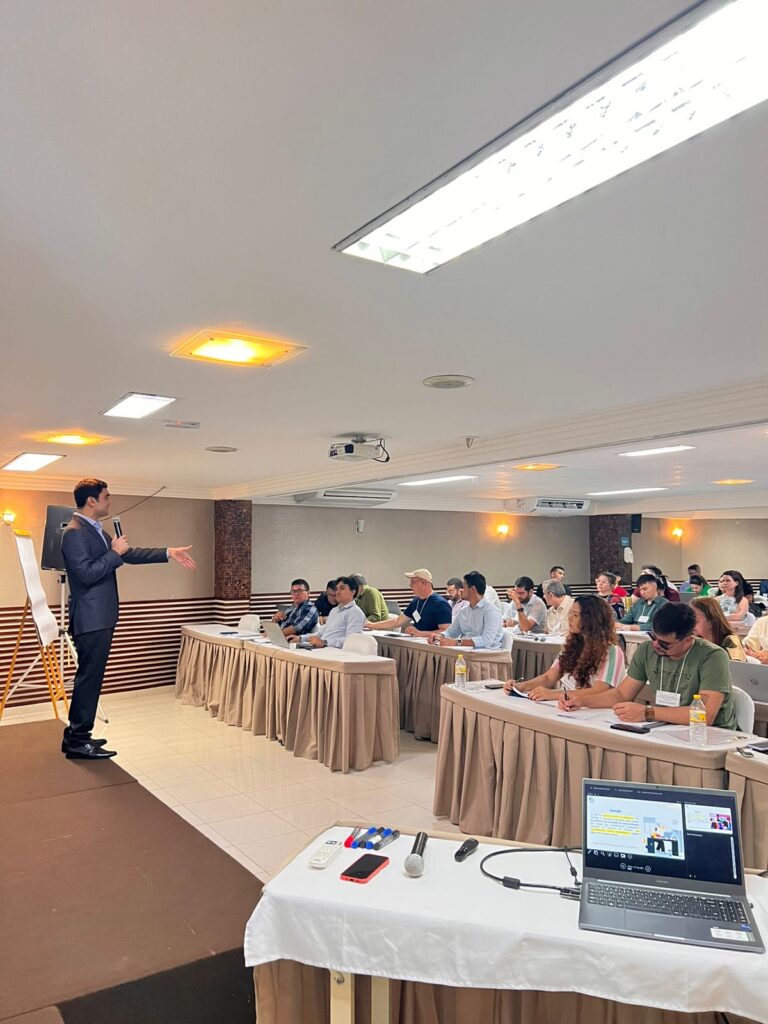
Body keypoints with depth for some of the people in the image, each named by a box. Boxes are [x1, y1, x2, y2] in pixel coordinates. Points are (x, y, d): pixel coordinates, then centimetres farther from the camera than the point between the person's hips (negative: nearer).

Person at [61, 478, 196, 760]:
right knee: (89, 677, -4)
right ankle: (78, 741, 5)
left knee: (90, 677, 15)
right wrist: (115, 553, -15)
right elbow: (86, 574, -23)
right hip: (90, 619, -10)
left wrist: (169, 553, 13)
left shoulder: (97, 531, 15)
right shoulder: (74, 532, -16)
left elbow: (129, 554, 17)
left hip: (100, 618, 10)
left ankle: (76, 734, 25)